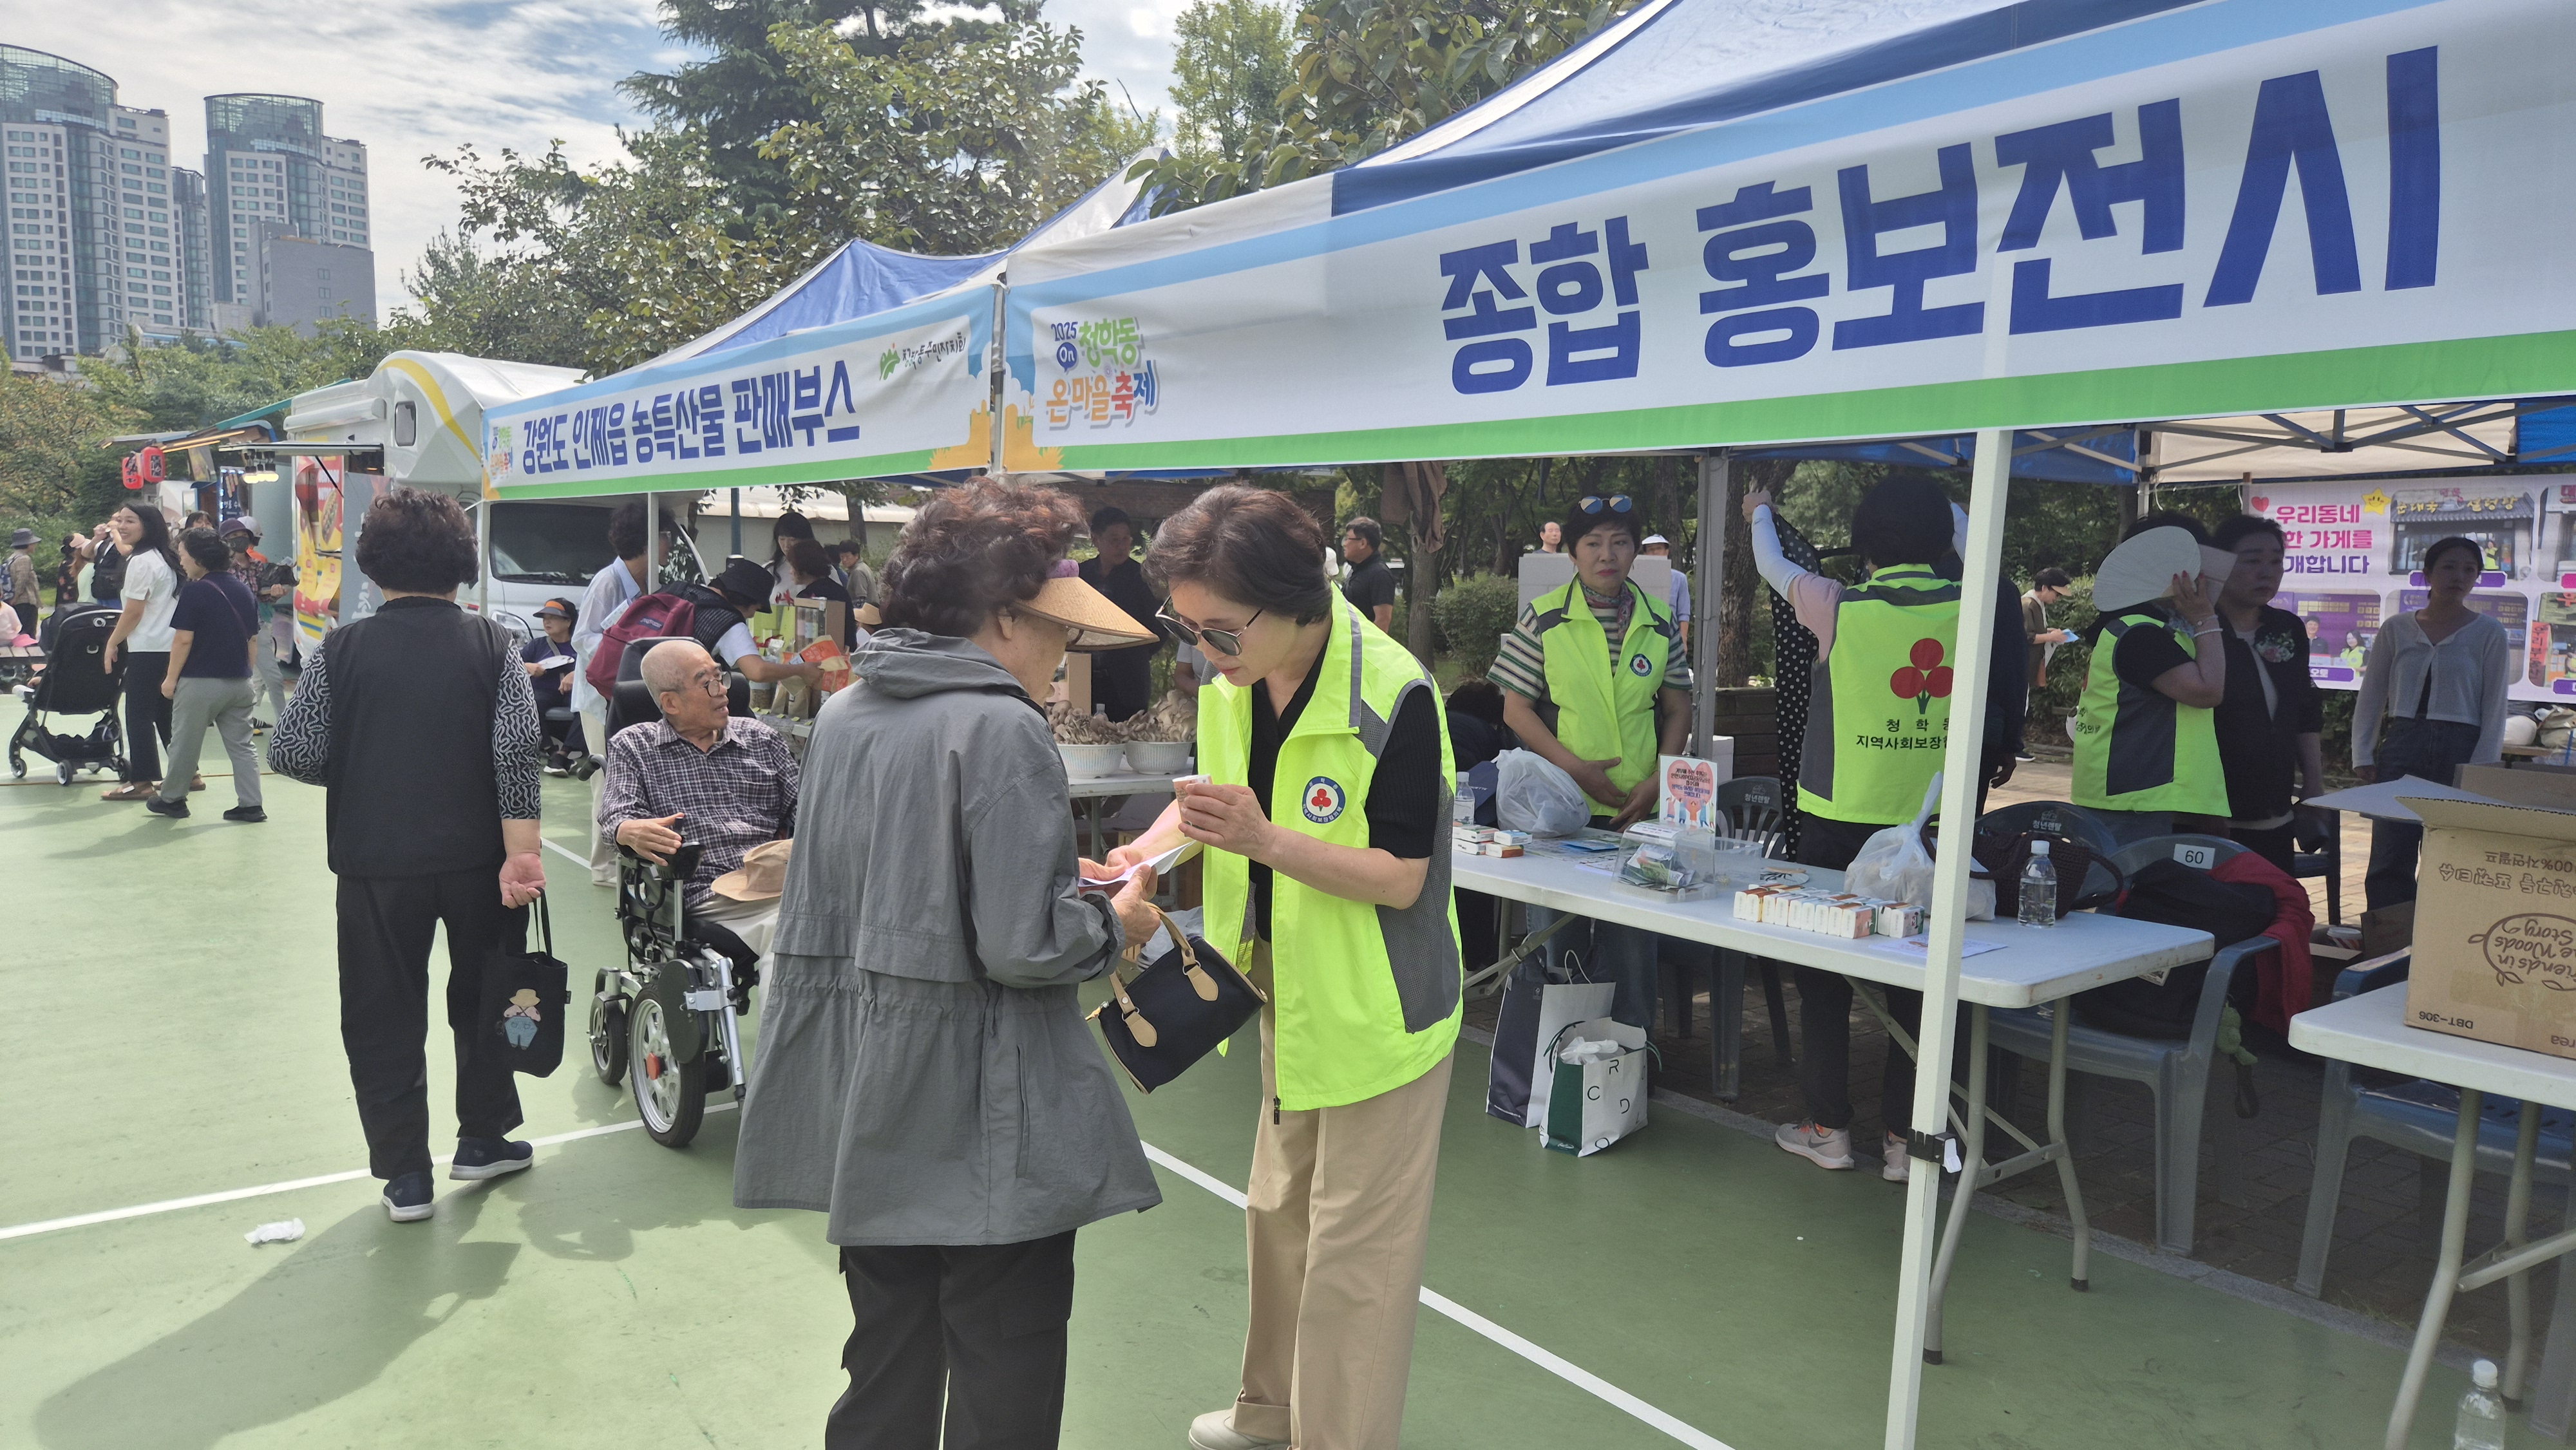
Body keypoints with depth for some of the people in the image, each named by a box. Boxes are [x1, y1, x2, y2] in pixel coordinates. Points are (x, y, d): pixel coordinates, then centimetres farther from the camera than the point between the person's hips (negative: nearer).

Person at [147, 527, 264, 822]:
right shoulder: (243, 590, 7)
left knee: (185, 743, 9)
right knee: (241, 745, 7)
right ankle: (250, 804, 3)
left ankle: (172, 799, 22)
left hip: (200, 682, -6)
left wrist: (171, 678, -5)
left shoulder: (196, 591, -13)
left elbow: (184, 639, -13)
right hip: (240, 682, 6)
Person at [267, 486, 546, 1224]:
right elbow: (517, 748, -14)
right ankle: (482, 1139, 29)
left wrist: (360, 771, 14)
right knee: (484, 996, 19)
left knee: (383, 1015, 11)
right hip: (478, 858, 1)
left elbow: (291, 751, -6)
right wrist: (521, 852, -14)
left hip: (376, 864, 0)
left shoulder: (341, 651, -4)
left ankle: (404, 1176, 15)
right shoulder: (491, 644, -5)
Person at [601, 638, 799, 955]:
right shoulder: (633, 746, 18)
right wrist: (633, 832, -21)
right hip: (708, 895, -4)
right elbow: (617, 816, 4)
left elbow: (801, 808, 16)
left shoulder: (760, 738, 23)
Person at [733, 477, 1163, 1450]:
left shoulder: (842, 714, 5)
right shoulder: (1002, 730, -19)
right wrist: (1115, 923, -3)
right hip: (982, 1127, -7)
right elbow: (1024, 946, -23)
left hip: (868, 1111, 8)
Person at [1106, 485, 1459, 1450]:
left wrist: (1265, 840, -36)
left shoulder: (1393, 696, -27)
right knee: (1278, 1213, 23)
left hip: (1377, 1005, -7)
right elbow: (1210, 789, 11)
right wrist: (1156, 845, -9)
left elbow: (1402, 878, -24)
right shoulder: (1232, 681, -6)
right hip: (1288, 988, 8)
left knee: (1353, 1248, 5)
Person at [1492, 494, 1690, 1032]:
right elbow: (1517, 708, -2)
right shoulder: (1543, 618, -2)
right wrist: (1577, 768, -13)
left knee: (1632, 939, 6)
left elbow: (1678, 710, 10)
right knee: (1557, 937, 7)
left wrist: (1658, 782, -4)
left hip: (1637, 811, 2)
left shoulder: (1659, 621, 6)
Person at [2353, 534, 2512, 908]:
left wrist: (2480, 772, -7)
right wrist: (2362, 755, 1)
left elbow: (2495, 709, 1)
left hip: (2459, 750, -1)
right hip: (2401, 747, 1)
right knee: (2387, 863, -2)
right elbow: (2370, 698, 10)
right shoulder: (2396, 629, 8)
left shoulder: (2488, 634, 3)